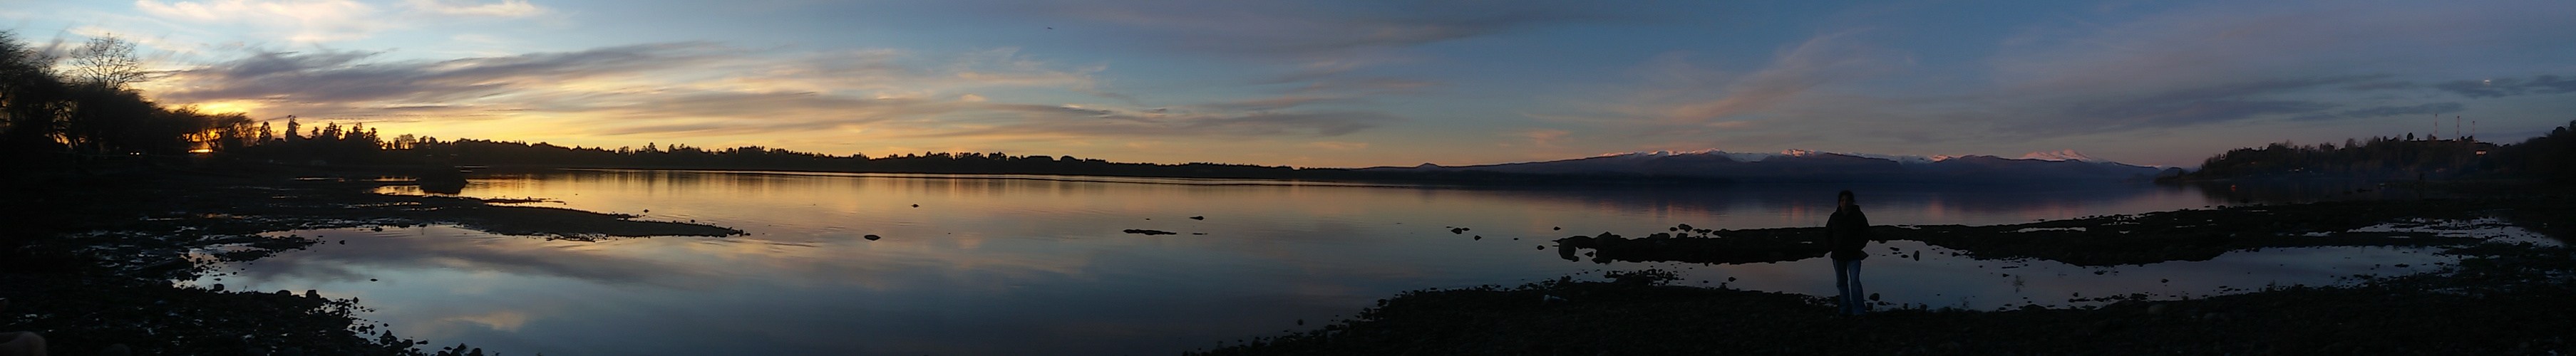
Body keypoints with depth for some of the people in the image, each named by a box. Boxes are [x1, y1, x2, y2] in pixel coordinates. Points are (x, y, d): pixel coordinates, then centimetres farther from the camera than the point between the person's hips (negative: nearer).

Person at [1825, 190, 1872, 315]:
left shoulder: (1858, 216, -4)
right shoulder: (1835, 217, 4)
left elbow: (1866, 234, 3)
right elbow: (1827, 234, 16)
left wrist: (1858, 247, -7)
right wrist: (1830, 247, 3)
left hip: (1854, 255, -4)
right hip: (1838, 255, 4)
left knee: (1855, 281, -14)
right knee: (1841, 283, 9)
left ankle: (1859, 311, -15)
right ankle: (1846, 309, 18)